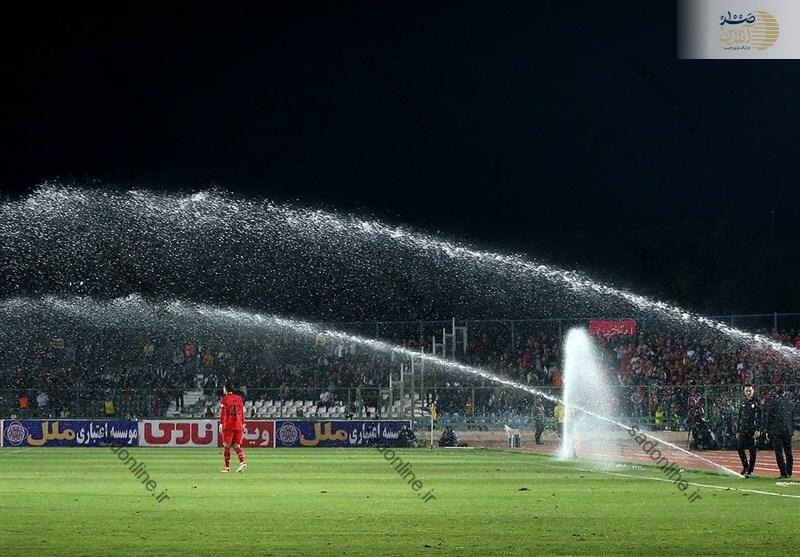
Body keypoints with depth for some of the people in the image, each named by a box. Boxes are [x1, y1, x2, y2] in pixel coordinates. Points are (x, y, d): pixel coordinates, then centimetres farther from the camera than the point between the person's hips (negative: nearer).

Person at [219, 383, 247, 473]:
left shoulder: (225, 399, -3)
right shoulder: (239, 399, 11)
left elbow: (223, 413, -9)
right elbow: (242, 413, 13)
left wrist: (221, 424, -9)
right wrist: (243, 424, 18)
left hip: (228, 425, -4)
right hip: (238, 425, 4)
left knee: (226, 446, 3)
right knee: (236, 445, 8)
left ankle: (227, 467, 3)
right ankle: (242, 461, -14)